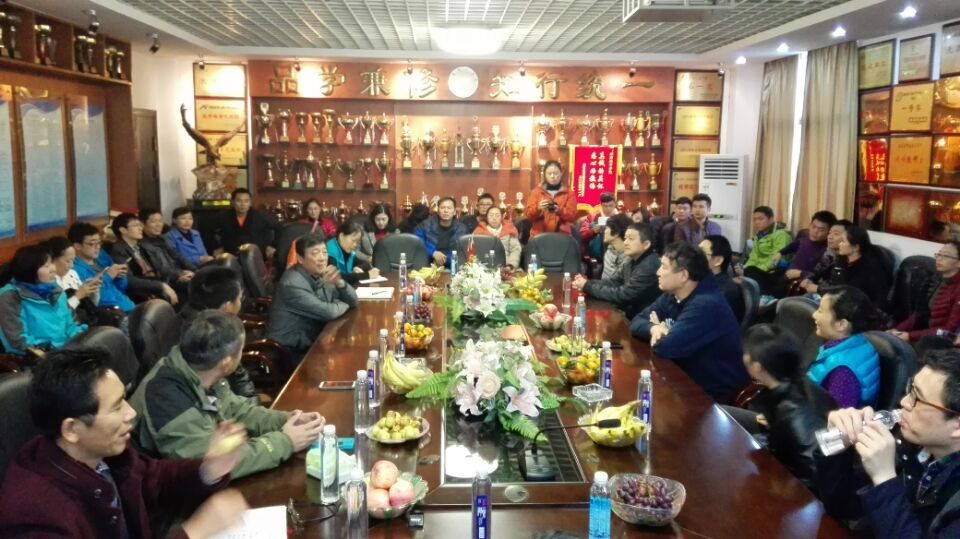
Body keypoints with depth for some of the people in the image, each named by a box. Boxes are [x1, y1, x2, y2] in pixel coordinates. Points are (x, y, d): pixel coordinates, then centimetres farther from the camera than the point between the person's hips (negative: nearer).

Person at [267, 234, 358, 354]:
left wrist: (340, 283, -16)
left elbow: (353, 301, 2)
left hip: (313, 339, 7)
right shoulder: (293, 284, -23)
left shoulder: (320, 275, 2)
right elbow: (328, 312, -23)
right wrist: (343, 305, -3)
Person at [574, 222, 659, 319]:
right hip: (630, 313, 8)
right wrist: (588, 283, -5)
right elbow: (614, 282, 12)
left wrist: (588, 287, -17)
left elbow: (623, 295, -25)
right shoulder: (634, 261, 6)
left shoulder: (650, 266, -25)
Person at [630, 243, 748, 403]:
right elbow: (636, 321, 5)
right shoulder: (672, 296, 3)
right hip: (687, 379, 7)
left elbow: (665, 347, -30)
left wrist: (659, 328, -8)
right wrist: (653, 328, -17)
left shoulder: (706, 305, -26)